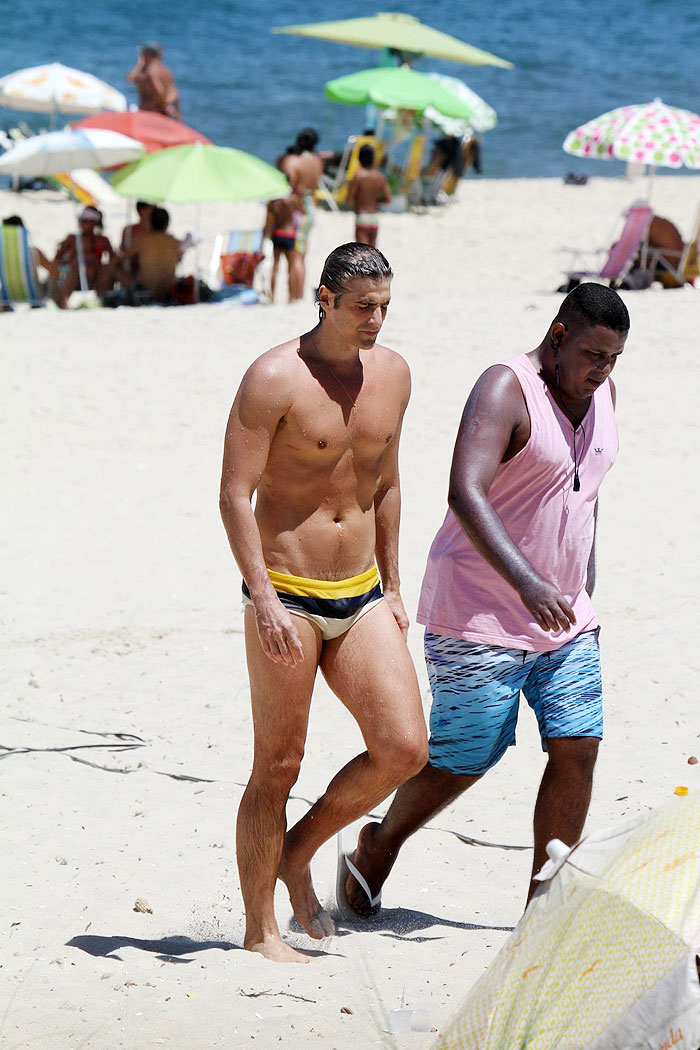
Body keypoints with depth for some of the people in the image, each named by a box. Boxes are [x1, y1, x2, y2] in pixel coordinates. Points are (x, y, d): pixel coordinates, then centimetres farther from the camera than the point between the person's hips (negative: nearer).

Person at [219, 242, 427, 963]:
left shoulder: (392, 374, 8)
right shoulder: (274, 378, -13)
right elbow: (234, 495, -14)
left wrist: (390, 588, 18)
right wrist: (265, 600, -21)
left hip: (361, 596, 6)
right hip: (288, 597, -6)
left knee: (404, 748, -4)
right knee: (278, 767, -1)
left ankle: (297, 854, 17)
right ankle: (259, 932, 11)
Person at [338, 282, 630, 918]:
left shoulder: (599, 391, 8)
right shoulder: (505, 390, -18)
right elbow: (466, 495, -31)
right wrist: (526, 581, -41)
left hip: (565, 617, 7)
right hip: (481, 617, -7)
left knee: (577, 747, -5)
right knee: (464, 760, 3)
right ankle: (379, 846, 30)